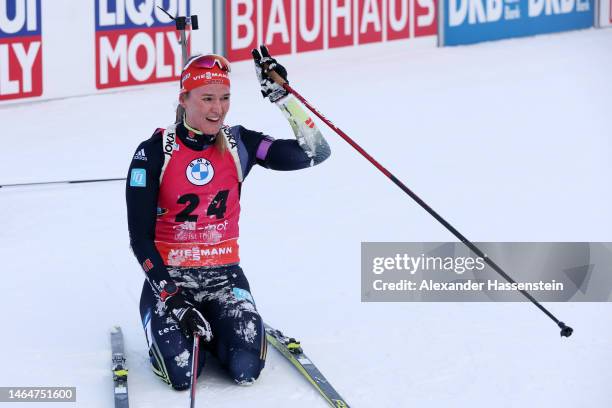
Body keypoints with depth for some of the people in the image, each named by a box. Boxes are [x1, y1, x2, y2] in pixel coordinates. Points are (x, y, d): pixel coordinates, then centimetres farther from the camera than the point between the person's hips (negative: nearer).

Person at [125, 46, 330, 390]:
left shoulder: (239, 144, -1)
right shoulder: (154, 153, -10)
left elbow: (315, 152, -9)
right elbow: (140, 237, -8)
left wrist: (283, 96, -17)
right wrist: (174, 300, -16)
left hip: (224, 275, 2)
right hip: (168, 276, -2)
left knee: (246, 369, -22)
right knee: (182, 375, -25)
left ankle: (213, 326, 11)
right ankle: (165, 323, 9)